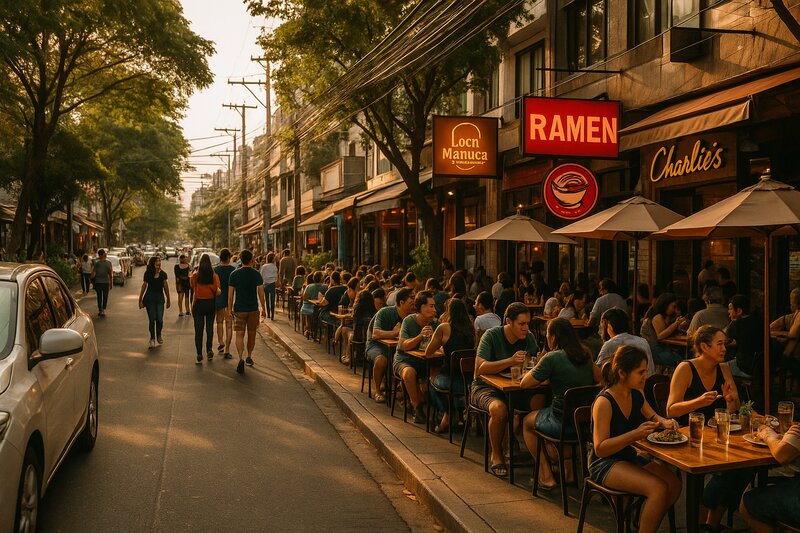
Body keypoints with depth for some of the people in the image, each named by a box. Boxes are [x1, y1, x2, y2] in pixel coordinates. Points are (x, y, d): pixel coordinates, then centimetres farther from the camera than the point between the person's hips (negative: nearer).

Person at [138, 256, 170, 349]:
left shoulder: (163, 274, 1)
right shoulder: (148, 273, -1)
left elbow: (166, 287, 7)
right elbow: (144, 286, 5)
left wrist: (168, 300, 11)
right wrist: (140, 300, 5)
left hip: (160, 297, 1)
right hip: (149, 298, 0)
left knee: (159, 319, -8)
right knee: (152, 319, -1)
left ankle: (159, 335, 19)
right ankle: (152, 338, 13)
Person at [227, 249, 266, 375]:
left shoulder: (234, 274, -2)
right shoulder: (256, 274, -3)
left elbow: (230, 294, -1)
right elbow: (261, 293, -4)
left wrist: (230, 309, 7)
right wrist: (264, 309, 5)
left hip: (239, 309, -1)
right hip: (253, 309, 1)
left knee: (239, 335, -3)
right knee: (251, 334, 17)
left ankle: (241, 358, -20)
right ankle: (249, 357, 29)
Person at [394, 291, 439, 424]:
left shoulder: (435, 323, 1)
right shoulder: (409, 321, -10)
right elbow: (404, 346, -20)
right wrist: (420, 336, -34)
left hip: (424, 361, 3)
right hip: (404, 360, -3)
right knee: (410, 372, -37)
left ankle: (420, 401, -3)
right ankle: (417, 407, -17)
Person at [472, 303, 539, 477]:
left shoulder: (529, 337, 1)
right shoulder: (492, 336, -15)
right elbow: (480, 369, -24)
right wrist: (510, 361, -34)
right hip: (485, 387, -4)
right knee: (499, 408, -37)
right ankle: (496, 455, -14)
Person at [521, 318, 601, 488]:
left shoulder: (552, 358, -15)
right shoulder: (585, 356, 4)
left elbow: (524, 384, -9)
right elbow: (599, 378, 23)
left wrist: (534, 371, 12)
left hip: (562, 424, -6)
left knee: (527, 421, 23)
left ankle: (546, 476, 20)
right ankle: (566, 469, 30)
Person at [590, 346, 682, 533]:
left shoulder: (636, 395, 2)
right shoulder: (604, 402, -21)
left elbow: (652, 417, 23)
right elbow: (600, 449, -24)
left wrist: (665, 422, -2)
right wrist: (635, 434, -34)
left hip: (630, 457, 8)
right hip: (604, 464, -8)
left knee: (674, 483, -11)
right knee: (658, 488, -26)